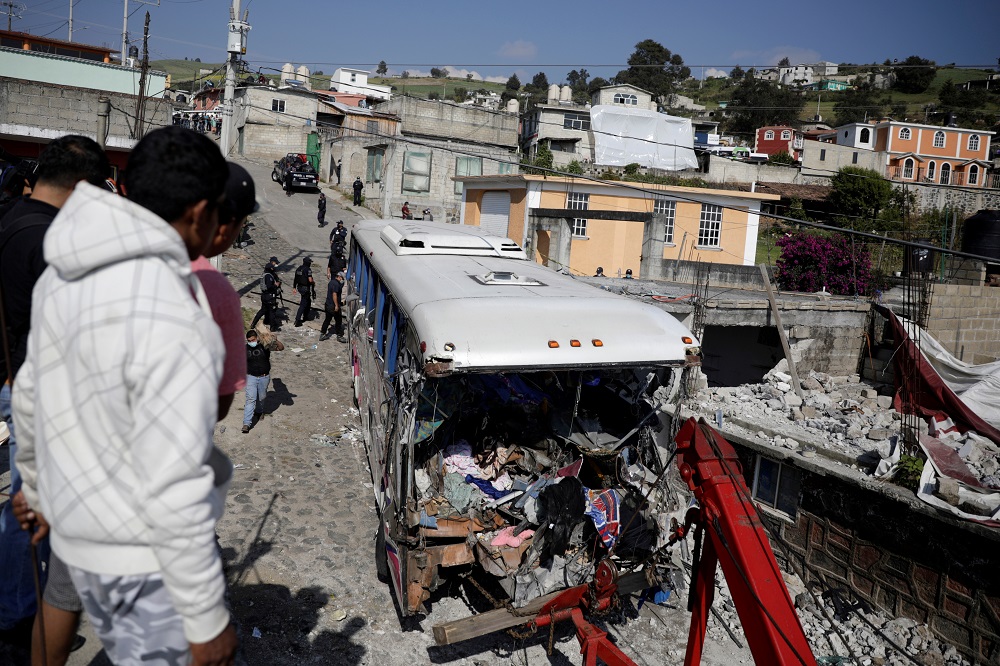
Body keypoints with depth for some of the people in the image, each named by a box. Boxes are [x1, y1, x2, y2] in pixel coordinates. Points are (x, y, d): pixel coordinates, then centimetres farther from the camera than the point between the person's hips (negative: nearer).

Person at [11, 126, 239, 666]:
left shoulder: (70, 279, -3)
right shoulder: (173, 324, -32)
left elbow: (35, 397, 12)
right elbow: (173, 493, -29)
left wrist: (39, 488, 29)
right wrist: (208, 619, -17)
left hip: (85, 535, 9)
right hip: (152, 555, -8)